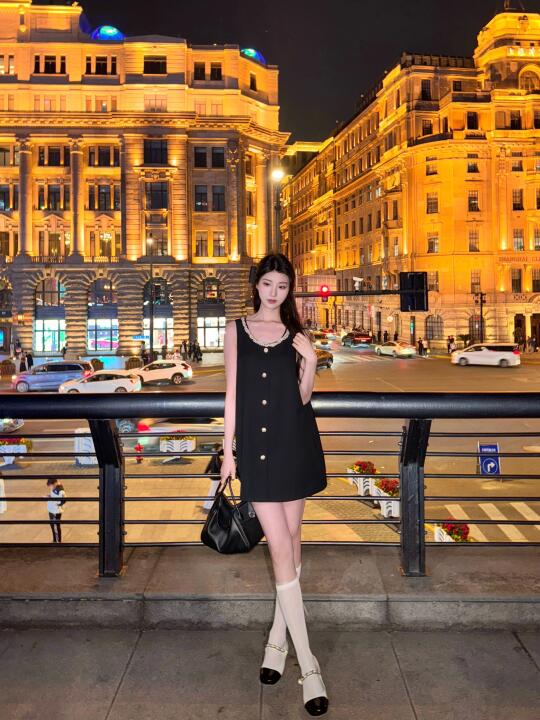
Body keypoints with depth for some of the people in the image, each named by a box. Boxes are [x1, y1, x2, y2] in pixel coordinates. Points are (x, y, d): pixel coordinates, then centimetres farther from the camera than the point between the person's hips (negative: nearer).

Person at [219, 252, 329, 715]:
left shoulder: (296, 334, 6)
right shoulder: (237, 331, 5)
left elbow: (303, 397, 6)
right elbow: (232, 392, 5)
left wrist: (310, 362, -11)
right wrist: (228, 450, 2)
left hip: (295, 445, 1)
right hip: (256, 446, -1)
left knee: (291, 542, 9)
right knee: (281, 548, -4)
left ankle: (278, 639, 29)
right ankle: (308, 664, 4)